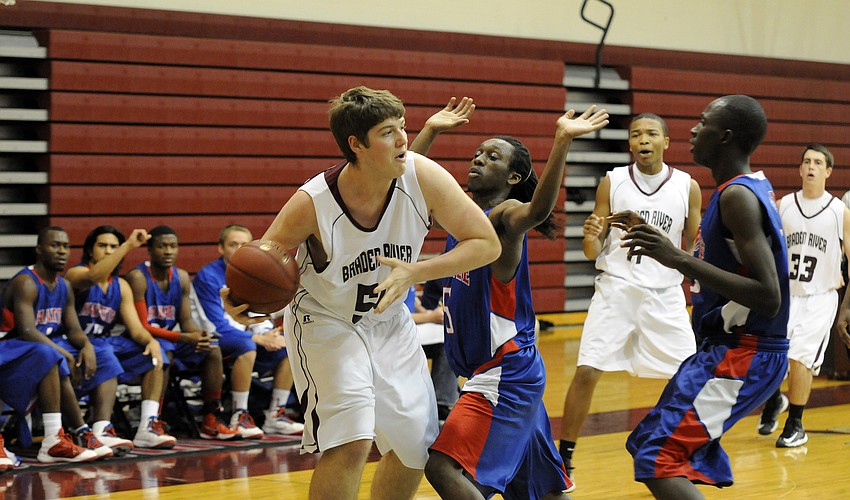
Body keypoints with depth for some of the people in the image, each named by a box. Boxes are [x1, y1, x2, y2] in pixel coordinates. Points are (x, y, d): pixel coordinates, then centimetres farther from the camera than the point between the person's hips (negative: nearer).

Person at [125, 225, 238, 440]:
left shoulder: (181, 277, 5)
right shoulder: (138, 277, -18)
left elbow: (186, 320, 7)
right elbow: (142, 327, -22)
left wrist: (199, 335, -19)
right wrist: (185, 338, -29)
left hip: (170, 339, 7)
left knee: (213, 350, -8)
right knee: (164, 353, -36)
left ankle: (211, 420, -4)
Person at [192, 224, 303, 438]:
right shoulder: (208, 277, -14)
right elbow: (216, 326, -18)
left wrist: (268, 334, -10)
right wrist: (259, 339, -20)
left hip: (242, 335, 8)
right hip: (213, 341, -8)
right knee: (247, 346, -37)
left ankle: (276, 416, -2)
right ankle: (239, 417, -29)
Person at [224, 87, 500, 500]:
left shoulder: (423, 178, -23)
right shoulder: (312, 203, -29)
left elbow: (487, 243, -18)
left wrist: (414, 272, -31)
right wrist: (243, 305, -41)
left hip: (389, 321, 5)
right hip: (325, 322, -5)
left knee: (414, 450, 12)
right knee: (352, 440, -24)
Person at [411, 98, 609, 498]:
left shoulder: (506, 214, -13)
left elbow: (537, 210, -36)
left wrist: (562, 141, -45)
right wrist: (430, 130, 16)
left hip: (507, 373, -9)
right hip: (492, 374, 9)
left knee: (443, 466, -16)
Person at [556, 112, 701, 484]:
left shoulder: (687, 186, 1)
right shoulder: (612, 182, 0)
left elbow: (694, 247, 8)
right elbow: (592, 252, 2)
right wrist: (590, 237, -20)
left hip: (665, 293, 1)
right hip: (616, 288, -1)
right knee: (586, 372, -9)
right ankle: (563, 459, 4)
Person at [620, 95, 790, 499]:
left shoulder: (737, 196, -19)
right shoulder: (753, 187, 11)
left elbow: (768, 298, -27)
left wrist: (680, 259, -29)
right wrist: (665, 252, 17)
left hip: (741, 354, -10)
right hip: (730, 345, 10)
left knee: (658, 458, -16)